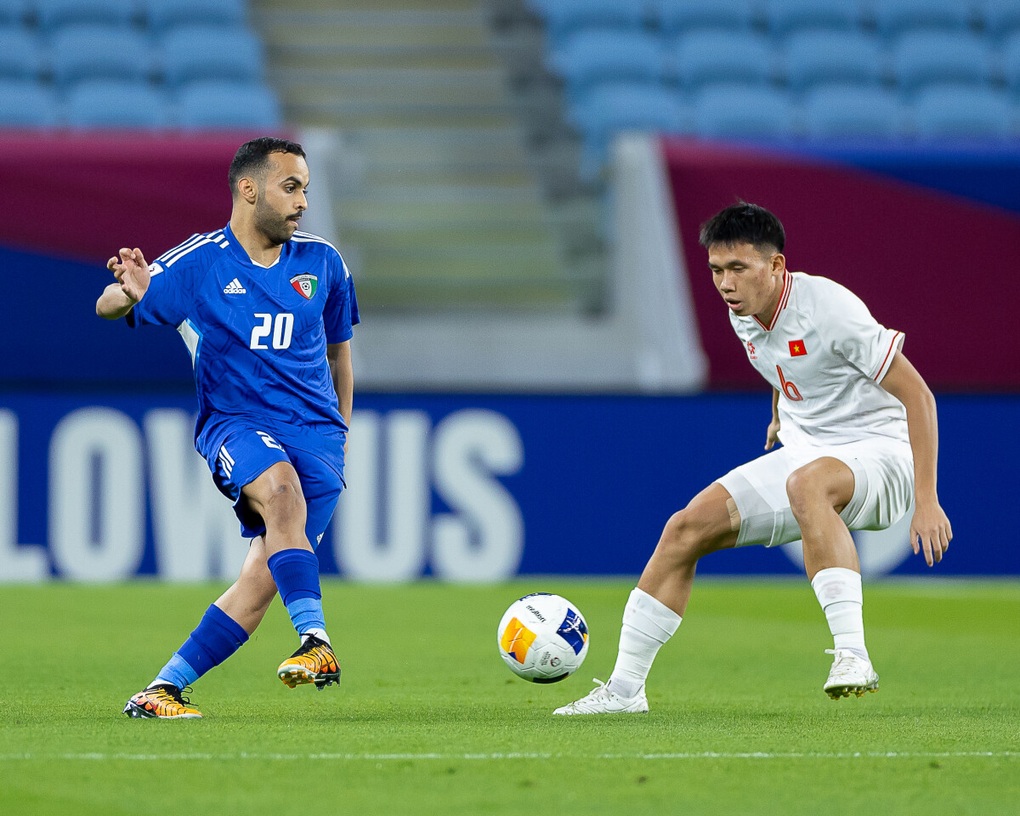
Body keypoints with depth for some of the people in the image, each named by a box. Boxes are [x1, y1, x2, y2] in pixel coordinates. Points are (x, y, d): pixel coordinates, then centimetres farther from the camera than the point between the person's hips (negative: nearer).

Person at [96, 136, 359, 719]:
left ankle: (162, 690, -3)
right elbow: (107, 309, -2)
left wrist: (342, 430, 24)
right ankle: (317, 643, -45)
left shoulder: (323, 264, 9)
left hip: (316, 431, 3)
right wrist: (130, 295, -26)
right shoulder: (199, 264, -3)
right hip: (235, 423, -3)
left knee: (264, 578, -11)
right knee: (280, 487, -37)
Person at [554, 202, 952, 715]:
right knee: (687, 527, -5)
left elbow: (918, 395, -21)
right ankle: (624, 688, 3)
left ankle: (852, 657, -47)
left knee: (807, 484, -41)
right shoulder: (744, 317, 2)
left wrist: (926, 500, -25)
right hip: (803, 453, 8)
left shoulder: (828, 308, -22)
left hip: (879, 453, -8)